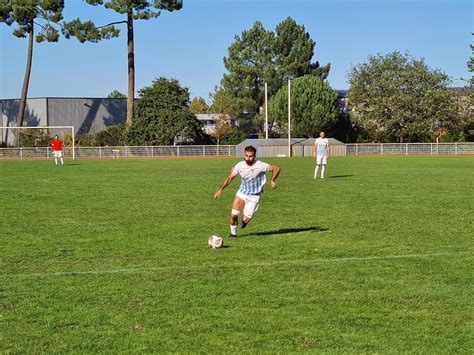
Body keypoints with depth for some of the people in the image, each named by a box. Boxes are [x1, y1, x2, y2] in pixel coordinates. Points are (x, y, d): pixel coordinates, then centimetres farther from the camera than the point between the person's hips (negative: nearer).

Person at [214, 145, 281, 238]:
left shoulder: (260, 165, -19)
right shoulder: (240, 165, -9)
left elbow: (276, 168, -10)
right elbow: (230, 178, 1)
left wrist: (272, 181, -19)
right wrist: (220, 189, -7)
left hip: (254, 196, -2)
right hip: (242, 193, 2)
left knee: (245, 220, -7)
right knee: (234, 215, -14)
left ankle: (244, 221, 32)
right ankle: (233, 233, 13)